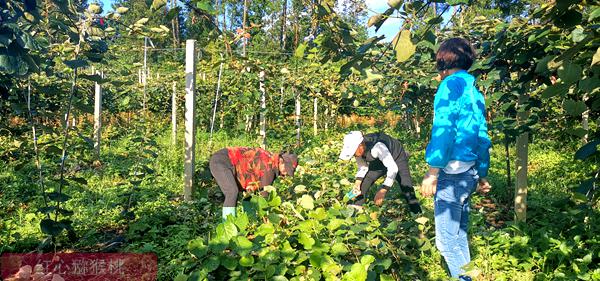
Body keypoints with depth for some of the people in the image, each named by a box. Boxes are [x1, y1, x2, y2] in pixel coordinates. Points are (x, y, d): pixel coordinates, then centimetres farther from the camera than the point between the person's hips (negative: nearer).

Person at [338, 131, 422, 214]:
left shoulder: (377, 147, -44)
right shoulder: (357, 149, -24)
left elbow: (393, 168, -48)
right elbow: (363, 167, -8)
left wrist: (383, 191, -54)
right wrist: (357, 183, -24)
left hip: (397, 159, -5)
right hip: (378, 163, 6)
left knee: (406, 188, -19)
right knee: (362, 186, -3)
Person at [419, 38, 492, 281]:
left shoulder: (451, 84, -8)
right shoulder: (475, 91, 17)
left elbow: (444, 128, -18)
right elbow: (482, 136, 20)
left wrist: (432, 171, -19)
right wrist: (482, 174, 27)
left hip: (452, 172, -9)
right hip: (469, 172, 9)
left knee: (447, 240, -4)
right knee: (459, 235, 18)